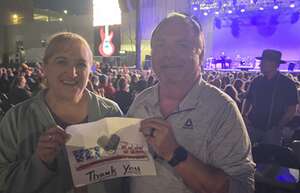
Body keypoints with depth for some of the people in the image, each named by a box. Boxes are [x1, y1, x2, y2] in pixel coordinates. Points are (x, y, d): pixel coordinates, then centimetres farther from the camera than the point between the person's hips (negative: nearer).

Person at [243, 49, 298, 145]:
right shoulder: (256, 81, 4)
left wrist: (278, 127, -12)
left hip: (272, 130, -2)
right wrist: (244, 116, -4)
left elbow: (291, 109, -4)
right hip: (252, 126, 2)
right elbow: (248, 100, 12)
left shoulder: (287, 84, -4)